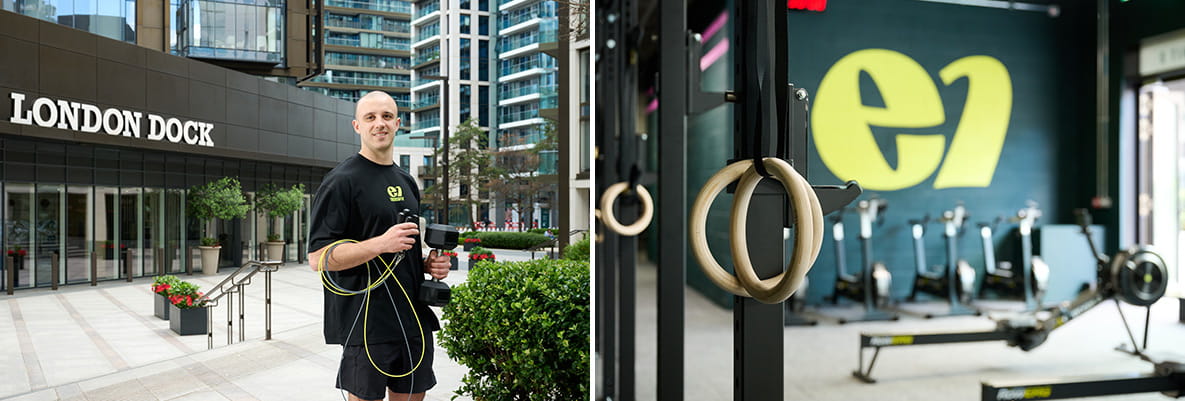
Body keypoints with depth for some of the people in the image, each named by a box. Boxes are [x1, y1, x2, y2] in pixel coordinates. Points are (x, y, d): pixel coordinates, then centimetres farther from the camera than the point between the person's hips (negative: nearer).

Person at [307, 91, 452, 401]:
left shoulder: (406, 182, 14)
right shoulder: (342, 181, -8)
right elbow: (318, 258, -14)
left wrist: (429, 264, 3)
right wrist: (381, 244, -25)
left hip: (415, 318, 7)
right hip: (366, 325, -7)